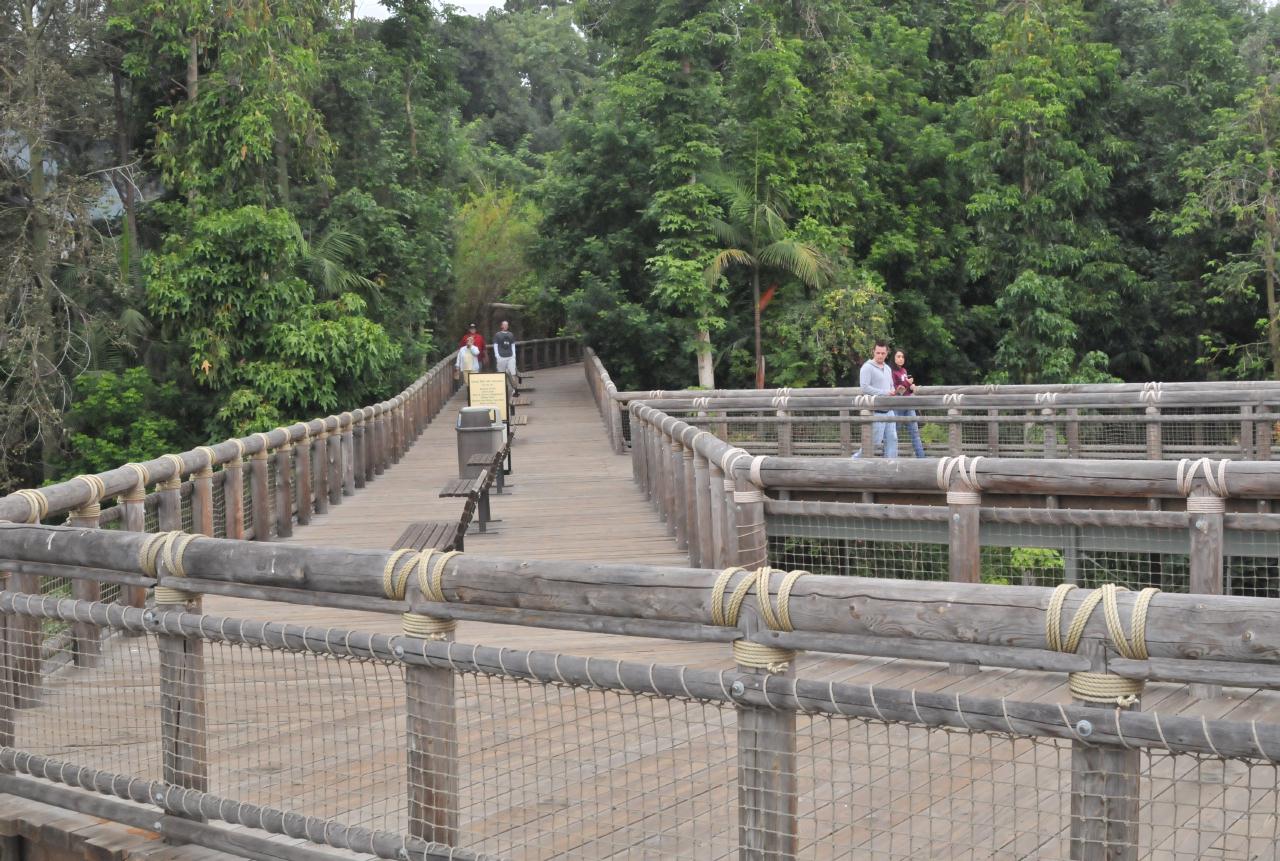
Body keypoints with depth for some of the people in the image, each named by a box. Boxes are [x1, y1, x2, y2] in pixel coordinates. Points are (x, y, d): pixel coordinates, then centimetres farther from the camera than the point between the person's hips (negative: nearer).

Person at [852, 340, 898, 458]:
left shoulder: (887, 368, 18)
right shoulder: (867, 367, -8)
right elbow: (864, 387, -18)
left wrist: (892, 392, 4)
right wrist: (884, 393, -19)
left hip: (888, 410, 8)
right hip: (876, 411, -8)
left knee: (892, 439, 3)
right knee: (874, 441, -6)